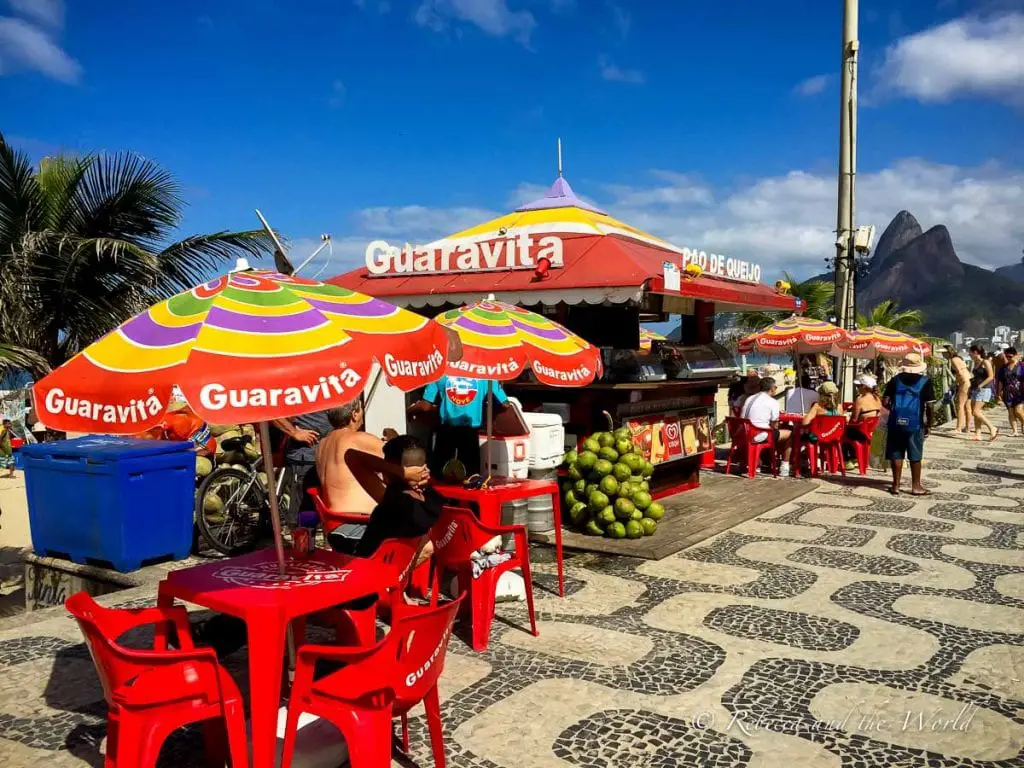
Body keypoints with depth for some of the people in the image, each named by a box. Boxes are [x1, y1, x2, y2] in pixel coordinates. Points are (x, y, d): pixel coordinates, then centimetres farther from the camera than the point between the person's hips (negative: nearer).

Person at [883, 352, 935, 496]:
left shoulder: (895, 380, 3)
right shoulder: (925, 381, -3)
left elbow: (885, 402, -1)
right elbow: (929, 406, -7)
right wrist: (929, 425, 3)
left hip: (896, 422, 2)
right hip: (915, 424, -2)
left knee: (896, 455, 7)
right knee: (915, 456, 7)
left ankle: (896, 485, 10)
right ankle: (916, 486, 14)